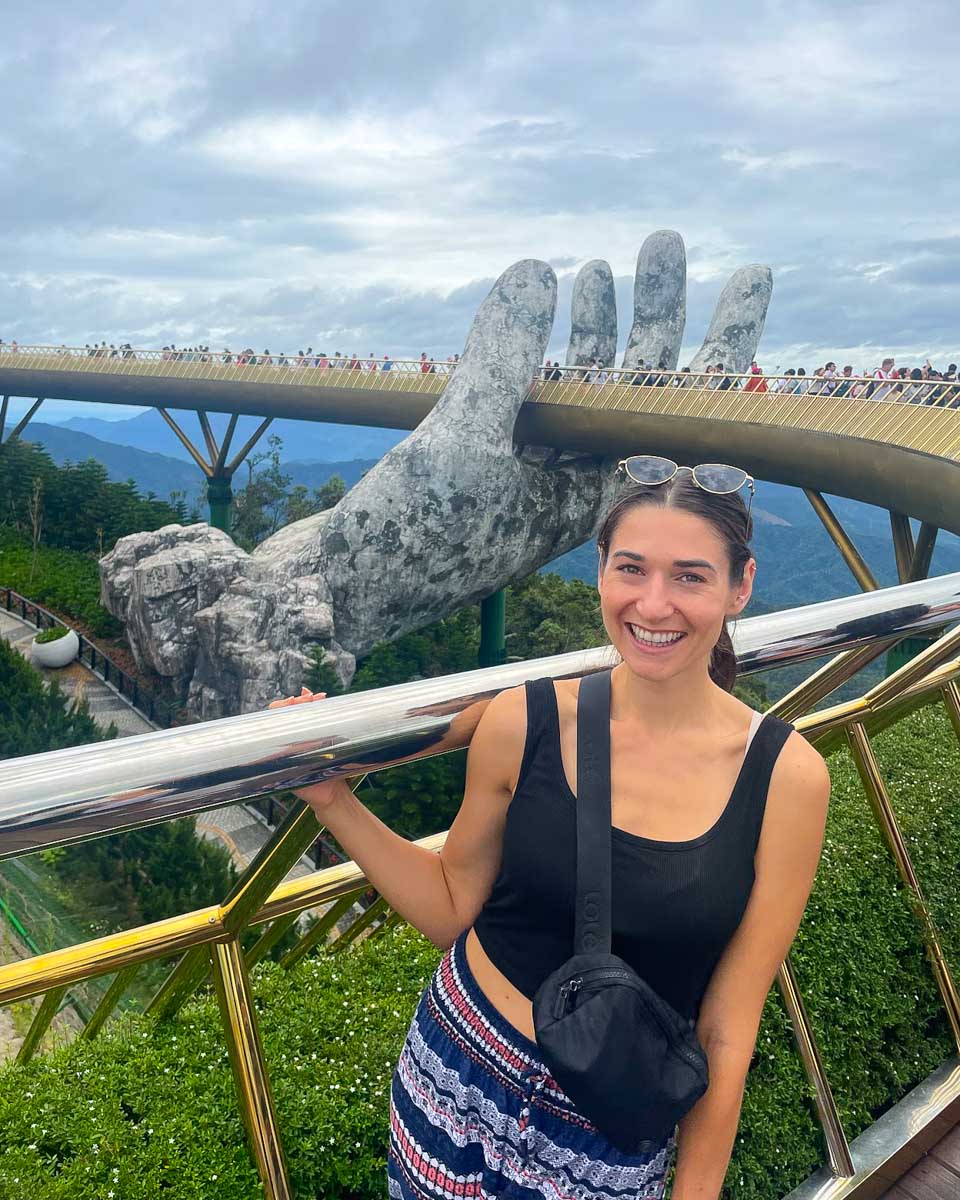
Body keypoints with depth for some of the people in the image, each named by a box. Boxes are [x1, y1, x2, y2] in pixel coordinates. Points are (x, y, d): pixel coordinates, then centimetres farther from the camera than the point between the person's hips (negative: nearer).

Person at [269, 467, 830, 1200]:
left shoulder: (786, 776, -17)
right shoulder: (522, 722, -15)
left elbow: (728, 1029, -9)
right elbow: (450, 908, -2)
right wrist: (333, 801, -12)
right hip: (457, 1080, 1)